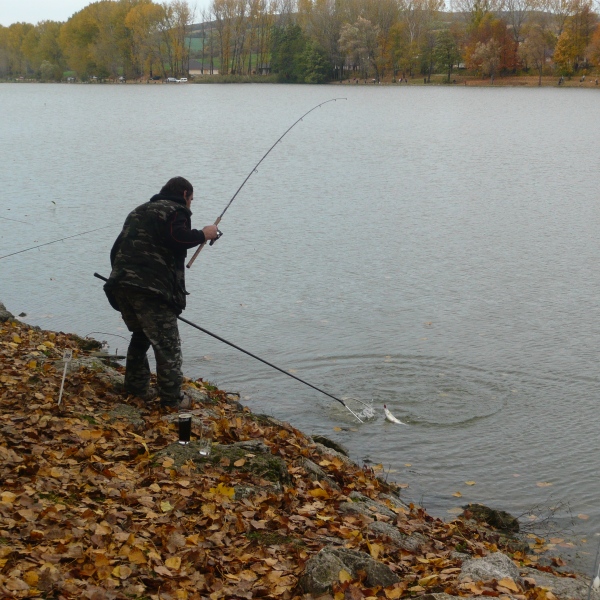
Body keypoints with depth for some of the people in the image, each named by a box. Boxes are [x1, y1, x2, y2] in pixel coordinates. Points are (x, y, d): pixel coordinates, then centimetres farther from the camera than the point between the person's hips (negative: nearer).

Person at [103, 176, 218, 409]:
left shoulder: (139, 211, 28)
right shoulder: (176, 211, 3)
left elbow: (117, 248, 29)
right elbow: (177, 238, -19)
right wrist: (203, 235, -3)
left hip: (120, 284, 8)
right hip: (151, 288, -8)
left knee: (141, 335, 25)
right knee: (167, 344, -1)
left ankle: (136, 387, 28)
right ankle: (172, 397, 1)